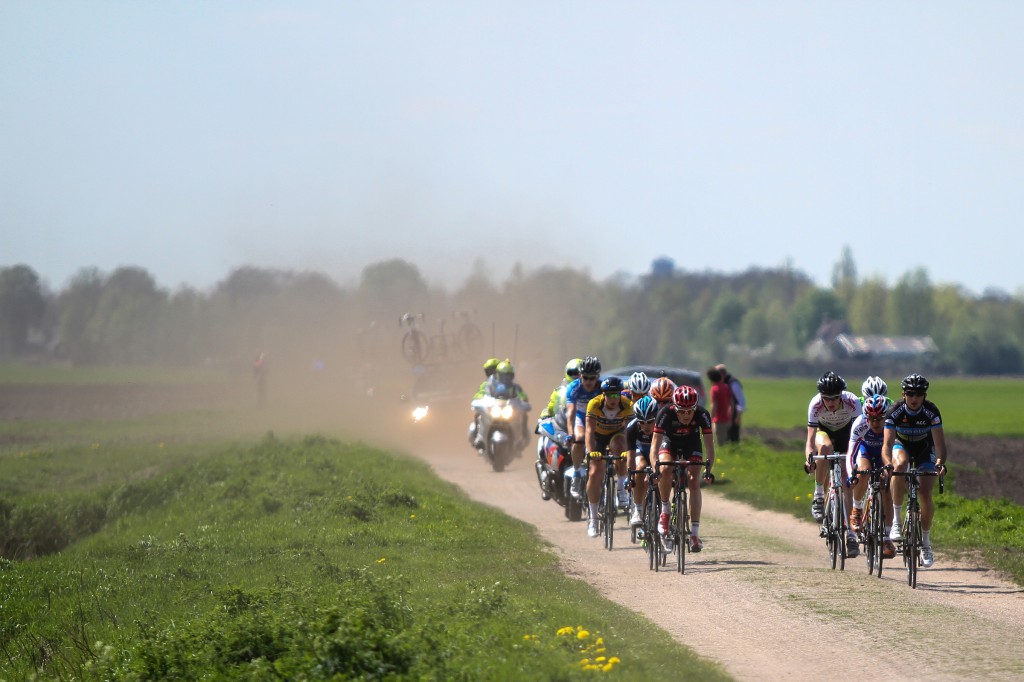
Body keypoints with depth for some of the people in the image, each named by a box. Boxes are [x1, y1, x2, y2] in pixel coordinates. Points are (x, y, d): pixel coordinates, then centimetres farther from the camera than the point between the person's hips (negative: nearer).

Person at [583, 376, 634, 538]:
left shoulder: (627, 406, -29)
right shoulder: (594, 404, -31)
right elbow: (589, 430, -37)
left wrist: (628, 450, -53)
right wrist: (591, 452, -52)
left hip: (617, 434, 0)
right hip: (598, 435, 0)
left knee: (618, 446, -37)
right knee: (595, 473, -12)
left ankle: (620, 487, -21)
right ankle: (593, 519, 0)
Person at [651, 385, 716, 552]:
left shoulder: (702, 414, -32)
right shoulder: (665, 413, -35)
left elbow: (709, 445, -30)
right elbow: (655, 445, -36)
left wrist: (709, 468, -45)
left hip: (691, 444, 1)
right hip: (670, 441, -1)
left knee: (694, 482, -16)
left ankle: (695, 533, -14)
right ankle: (665, 510, -10)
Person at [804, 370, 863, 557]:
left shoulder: (852, 402, -34)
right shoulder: (815, 405, -34)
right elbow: (811, 439, -36)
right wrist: (809, 458, -55)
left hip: (845, 431, 0)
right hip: (823, 430, 0)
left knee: (847, 481, -11)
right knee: (825, 447, -37)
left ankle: (850, 533, -8)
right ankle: (818, 496, -21)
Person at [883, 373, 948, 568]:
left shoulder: (931, 412, -26)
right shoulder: (895, 411, -27)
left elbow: (939, 442, -31)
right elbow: (887, 443, -33)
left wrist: (940, 463, -51)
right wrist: (888, 464, -53)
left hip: (925, 451, 0)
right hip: (902, 446, 0)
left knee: (925, 494, -17)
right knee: (900, 464, -37)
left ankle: (925, 541, 4)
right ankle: (896, 519, -26)